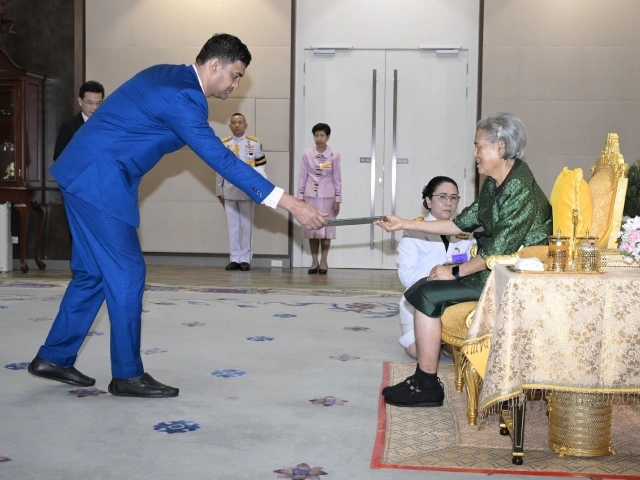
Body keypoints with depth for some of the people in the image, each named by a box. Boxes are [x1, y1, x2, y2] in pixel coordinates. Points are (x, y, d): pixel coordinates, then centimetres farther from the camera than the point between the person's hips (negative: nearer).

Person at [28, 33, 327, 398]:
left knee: (93, 272, 14)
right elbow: (221, 159, -25)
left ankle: (54, 357, 23)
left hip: (84, 176, 10)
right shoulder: (182, 97, -19)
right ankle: (128, 375, 5)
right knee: (127, 272, -4)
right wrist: (290, 204, -27)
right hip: (100, 182, -10)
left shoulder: (168, 76, 12)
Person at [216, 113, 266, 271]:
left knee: (246, 225, 2)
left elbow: (261, 166, 2)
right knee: (232, 225, 6)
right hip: (229, 191, 2)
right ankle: (234, 259, 12)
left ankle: (245, 259, 8)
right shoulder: (223, 144, 8)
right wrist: (219, 191, 10)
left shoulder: (254, 143, 3)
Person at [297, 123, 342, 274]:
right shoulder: (307, 154, 2)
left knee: (326, 227, 3)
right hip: (311, 195, 1)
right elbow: (303, 177, 5)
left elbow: (337, 179, 1)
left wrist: (337, 200, -2)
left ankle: (323, 261, 12)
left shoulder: (334, 155, -2)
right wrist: (300, 197, 2)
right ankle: (314, 261, 12)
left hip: (327, 195, -1)